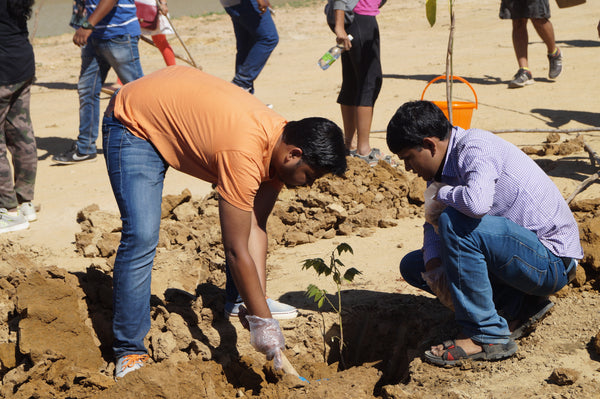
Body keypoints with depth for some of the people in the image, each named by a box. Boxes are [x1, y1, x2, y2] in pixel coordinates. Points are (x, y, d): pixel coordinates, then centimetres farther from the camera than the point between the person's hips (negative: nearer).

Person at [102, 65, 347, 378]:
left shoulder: (280, 142, -12)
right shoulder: (244, 155, -38)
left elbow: (255, 228, -10)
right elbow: (237, 252, -32)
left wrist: (259, 302, -14)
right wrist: (262, 321, -26)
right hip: (133, 122, -9)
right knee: (142, 236, -22)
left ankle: (236, 301, 27)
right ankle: (129, 352, -10)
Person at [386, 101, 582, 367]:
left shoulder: (476, 148, -21)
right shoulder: (448, 164, 6)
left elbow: (477, 202, -42)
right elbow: (432, 223, 14)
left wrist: (441, 194, -20)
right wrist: (434, 265, -7)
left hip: (552, 261, -10)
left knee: (455, 222, -31)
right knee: (412, 266, 9)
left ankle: (487, 336, -20)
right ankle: (518, 306, 3)